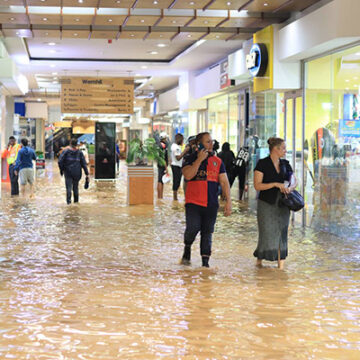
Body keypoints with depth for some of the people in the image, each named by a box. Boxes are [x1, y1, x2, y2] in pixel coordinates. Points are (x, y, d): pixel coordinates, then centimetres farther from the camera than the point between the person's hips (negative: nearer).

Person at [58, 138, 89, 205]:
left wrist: (61, 169, 6)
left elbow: (60, 161, -10)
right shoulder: (79, 152, 3)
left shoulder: (66, 151, -3)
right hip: (77, 173, 2)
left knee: (69, 187, -3)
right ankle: (76, 201, 22)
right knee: (75, 187, 15)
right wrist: (87, 174, 0)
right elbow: (84, 163, 0)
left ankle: (68, 201, -17)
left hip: (68, 172, -2)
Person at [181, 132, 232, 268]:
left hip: (211, 204, 3)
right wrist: (200, 159, -15)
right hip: (193, 202, -3)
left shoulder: (217, 161, 10)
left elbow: (224, 182, 8)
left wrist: (228, 201, 0)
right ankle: (187, 249, 12)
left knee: (207, 233, 5)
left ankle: (205, 262, 12)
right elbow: (188, 175, -16)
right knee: (193, 228, -17)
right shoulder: (190, 159, 2)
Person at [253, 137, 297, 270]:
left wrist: (289, 188, -11)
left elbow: (294, 181, 12)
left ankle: (281, 266, 6)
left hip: (282, 204, 5)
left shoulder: (285, 164, 9)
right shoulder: (262, 164, -8)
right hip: (267, 204, -5)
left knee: (282, 234, 3)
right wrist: (276, 184, -21)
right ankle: (259, 260, 20)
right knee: (267, 234, -4)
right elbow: (257, 185, -13)